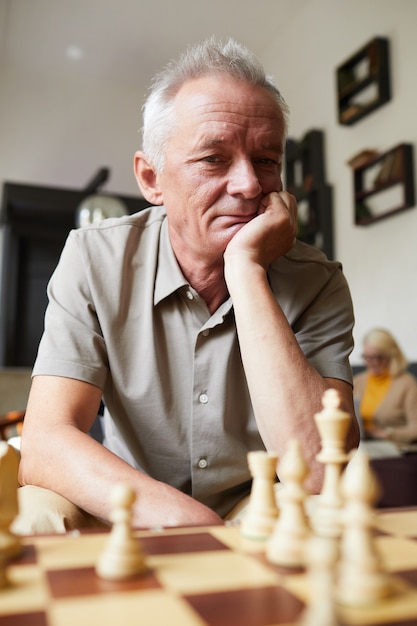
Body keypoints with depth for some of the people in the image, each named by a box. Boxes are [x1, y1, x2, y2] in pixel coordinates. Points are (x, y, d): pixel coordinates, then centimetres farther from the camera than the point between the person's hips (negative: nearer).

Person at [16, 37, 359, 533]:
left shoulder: (317, 283, -14)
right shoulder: (94, 257, -12)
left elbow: (321, 472, -28)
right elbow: (44, 444, -19)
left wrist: (245, 269, -30)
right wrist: (181, 517, -37)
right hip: (131, 524, 0)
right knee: (33, 511, -31)